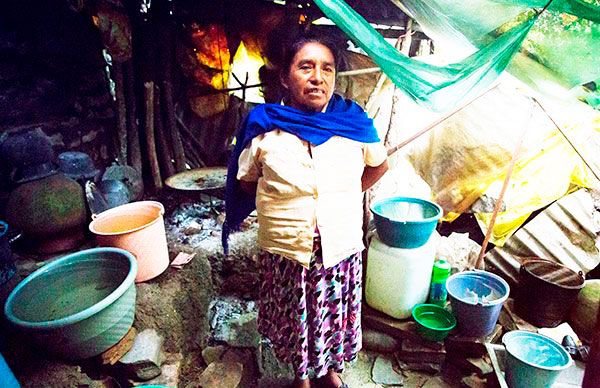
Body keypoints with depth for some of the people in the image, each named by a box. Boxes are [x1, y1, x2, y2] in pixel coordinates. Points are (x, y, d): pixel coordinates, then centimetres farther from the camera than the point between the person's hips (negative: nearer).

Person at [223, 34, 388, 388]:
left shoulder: (354, 122, -8)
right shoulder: (264, 127, -10)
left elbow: (380, 165, 10)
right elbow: (245, 180, 5)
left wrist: (346, 197, 4)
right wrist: (281, 205, -3)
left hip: (341, 250, 1)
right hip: (286, 252, -1)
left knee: (335, 317, 21)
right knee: (294, 320, 20)